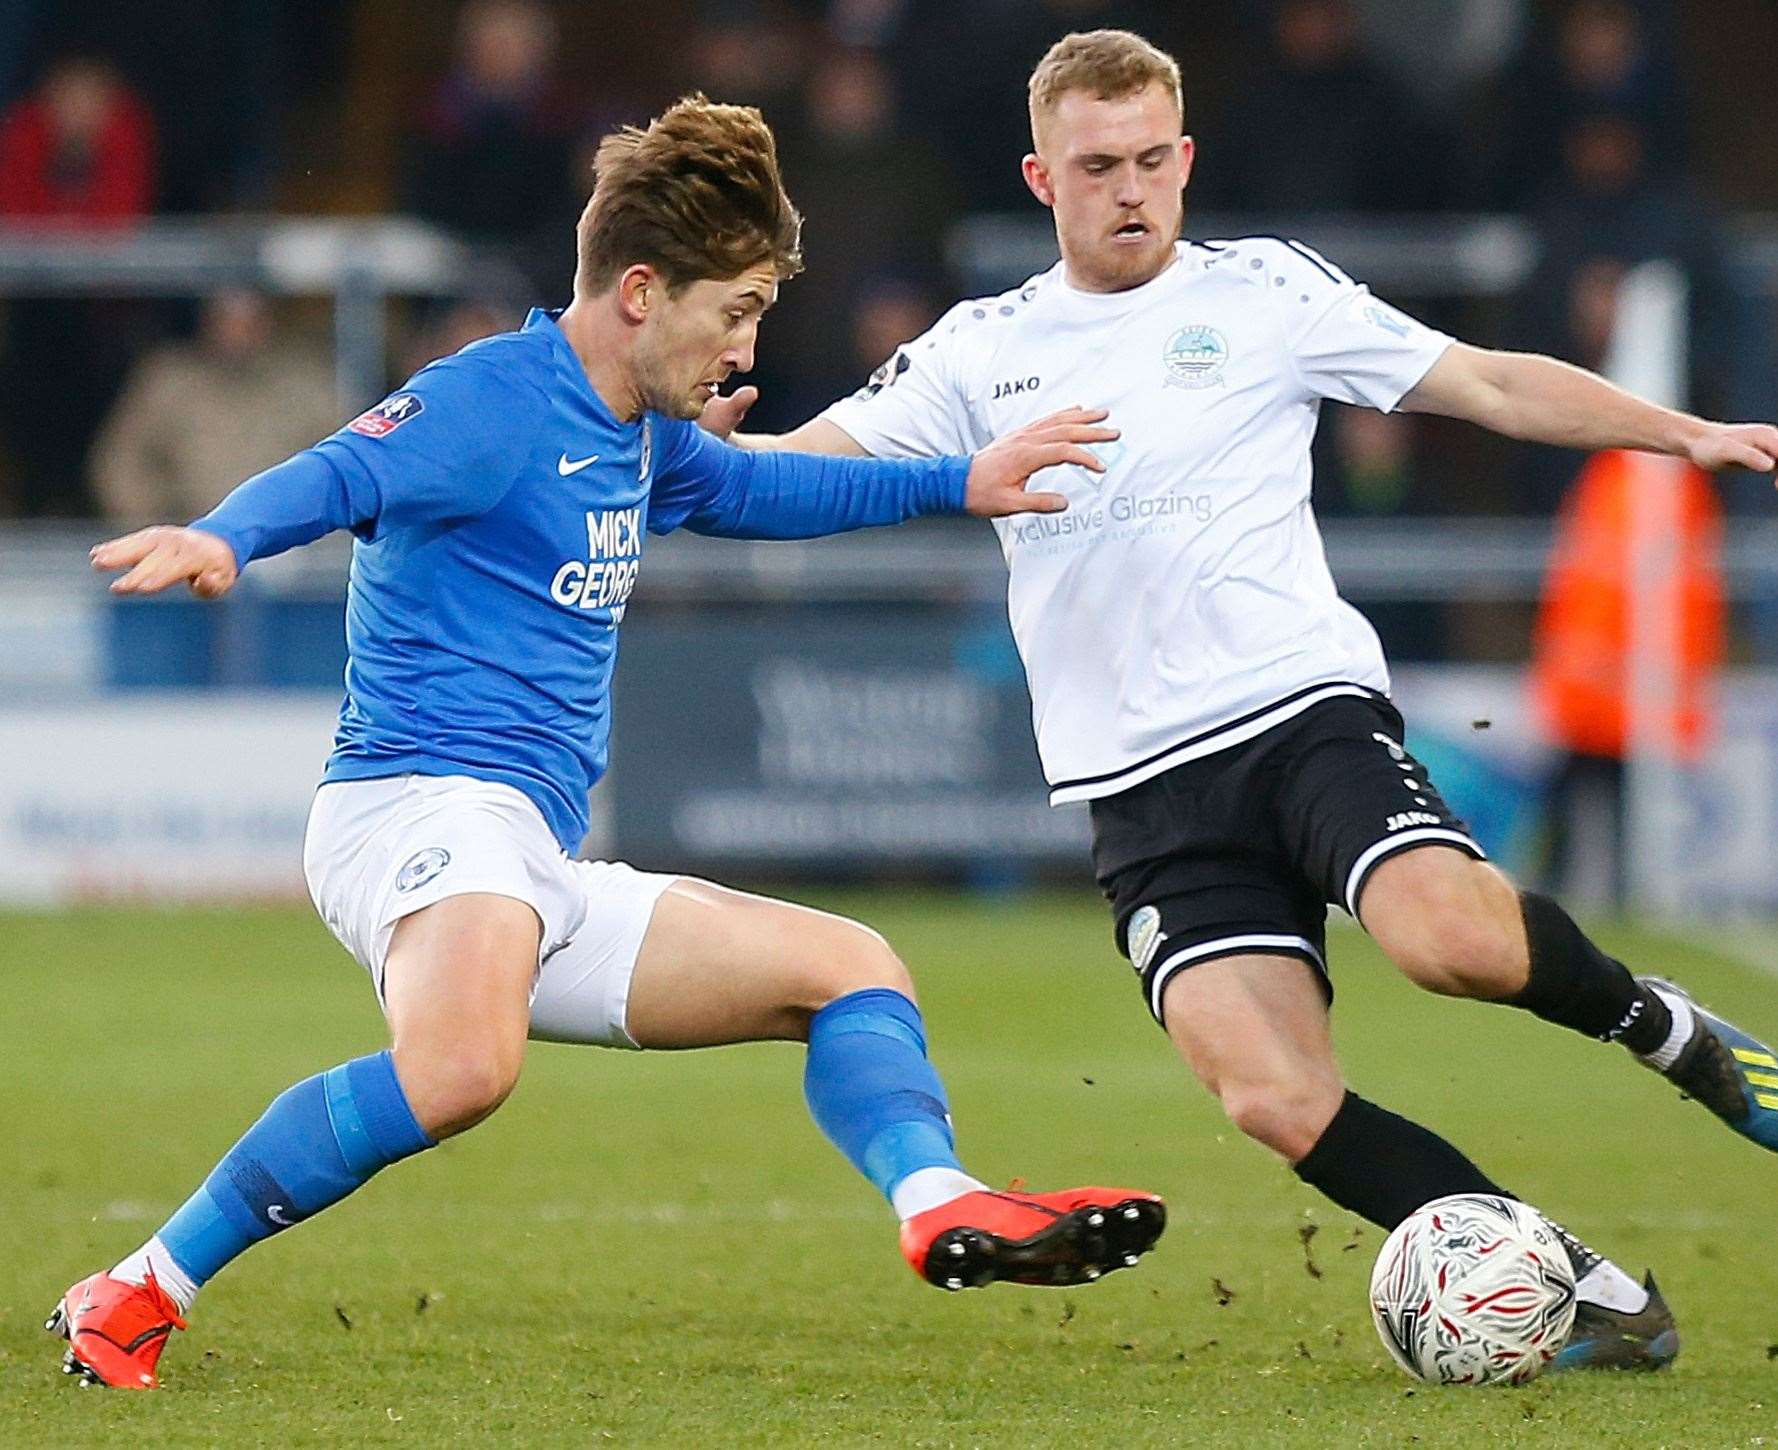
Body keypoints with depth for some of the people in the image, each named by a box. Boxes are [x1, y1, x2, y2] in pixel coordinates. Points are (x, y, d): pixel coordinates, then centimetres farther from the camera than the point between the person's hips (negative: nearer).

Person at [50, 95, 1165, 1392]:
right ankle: (139, 1295, -31)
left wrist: (957, 486, 41)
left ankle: (943, 1209, -16)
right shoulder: (495, 401, -7)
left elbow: (756, 490, 44)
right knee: (465, 1065, -40)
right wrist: (222, 541, -47)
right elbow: (337, 476, -25)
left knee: (855, 969, 10)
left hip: (540, 872, 11)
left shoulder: (645, 437, 23)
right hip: (425, 804, -11)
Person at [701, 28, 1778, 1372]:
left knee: (1452, 936, -33)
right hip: (1143, 791, 2)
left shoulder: (1266, 292, 8)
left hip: (1304, 706, -2)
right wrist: (701, 443, -11)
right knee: (1277, 1102, -20)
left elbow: (1492, 385, 9)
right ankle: (1592, 1297, -9)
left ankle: (1653, 1022, 1)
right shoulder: (980, 352, 13)